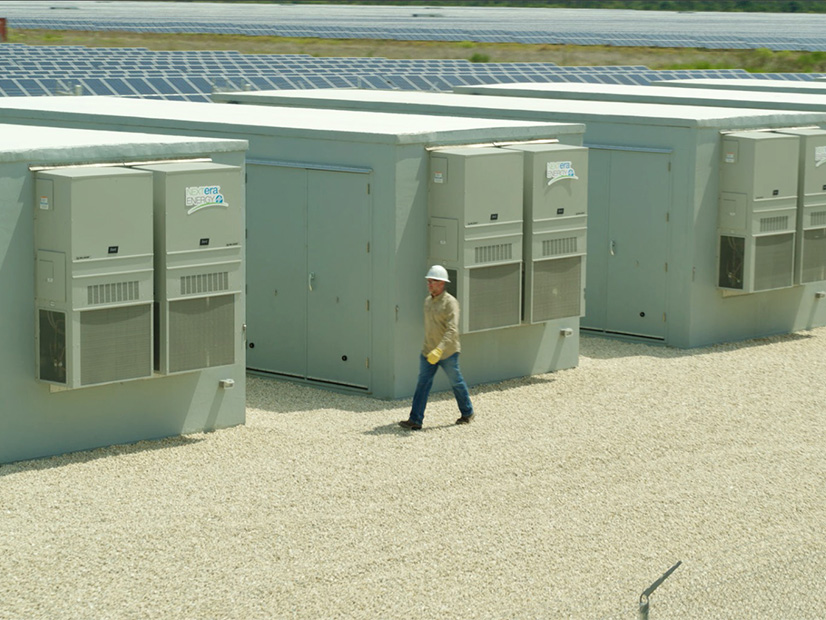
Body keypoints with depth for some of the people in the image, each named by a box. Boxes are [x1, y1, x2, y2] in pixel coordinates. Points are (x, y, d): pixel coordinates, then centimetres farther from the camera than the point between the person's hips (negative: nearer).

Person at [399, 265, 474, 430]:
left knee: (456, 383, 10)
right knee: (423, 384, -4)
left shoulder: (450, 303, -17)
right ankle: (415, 420, -8)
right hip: (428, 352, 6)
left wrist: (439, 350, -36)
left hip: (447, 353, -6)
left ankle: (467, 413, 30)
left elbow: (452, 330, -26)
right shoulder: (428, 301, 7)